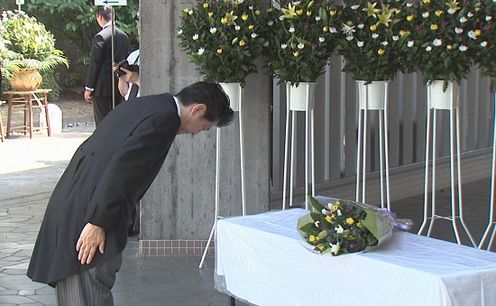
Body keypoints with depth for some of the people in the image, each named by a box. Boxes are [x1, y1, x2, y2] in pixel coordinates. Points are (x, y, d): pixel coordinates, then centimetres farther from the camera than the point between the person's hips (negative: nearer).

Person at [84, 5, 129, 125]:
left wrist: (89, 88, -8)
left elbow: (94, 64, -13)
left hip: (102, 88, -7)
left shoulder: (100, 37, -14)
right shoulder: (124, 36, 6)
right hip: (119, 88, 7)